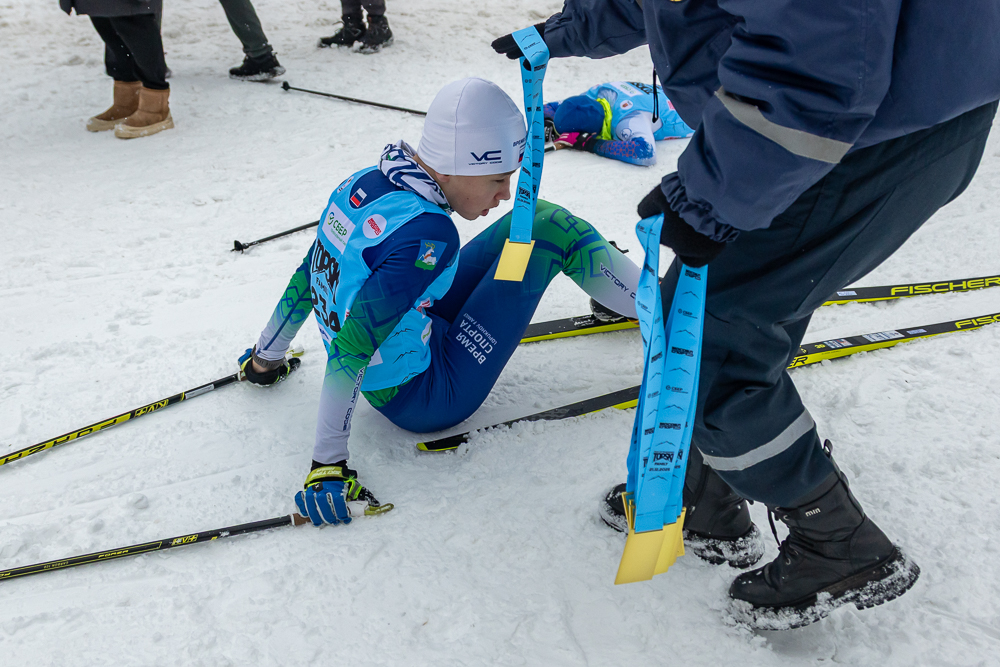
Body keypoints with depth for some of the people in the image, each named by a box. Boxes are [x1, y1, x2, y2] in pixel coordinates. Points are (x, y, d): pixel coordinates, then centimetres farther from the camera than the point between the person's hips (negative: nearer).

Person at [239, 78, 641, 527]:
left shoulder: (363, 182, -6)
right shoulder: (427, 233, -31)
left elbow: (308, 275, 5)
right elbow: (351, 346, -34)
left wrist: (265, 357, 18)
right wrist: (328, 463, -29)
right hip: (425, 400, -8)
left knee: (536, 218, 9)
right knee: (551, 231, -8)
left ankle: (616, 290, 30)